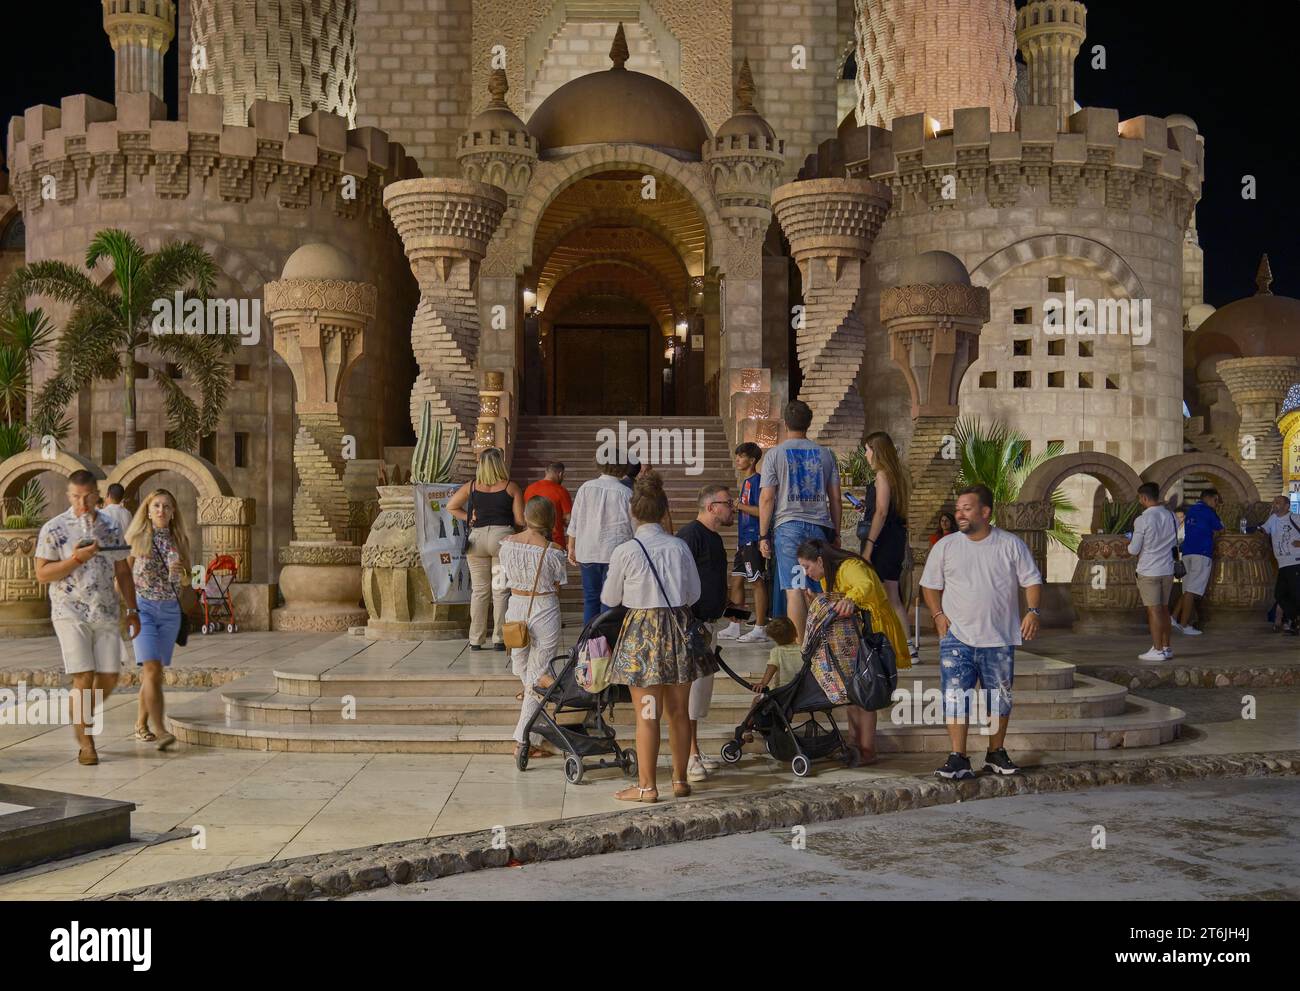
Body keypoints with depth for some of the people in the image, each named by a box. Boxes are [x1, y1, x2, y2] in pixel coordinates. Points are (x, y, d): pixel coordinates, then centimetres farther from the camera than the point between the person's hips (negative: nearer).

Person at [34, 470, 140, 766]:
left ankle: (84, 717, 29)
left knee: (109, 677, 2)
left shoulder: (110, 527, 9)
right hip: (71, 613, -4)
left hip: (106, 613, 4)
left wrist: (132, 610, 10)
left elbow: (123, 572, 14)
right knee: (84, 678, -8)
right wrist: (76, 559, -18)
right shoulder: (54, 529, -3)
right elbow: (42, 574, -5)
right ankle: (85, 742, 5)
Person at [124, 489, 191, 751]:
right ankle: (161, 731, -20)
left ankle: (141, 725, 24)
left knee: (152, 671, 10)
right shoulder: (136, 539, -1)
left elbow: (186, 579, 13)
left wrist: (181, 572, -9)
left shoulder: (179, 540, 7)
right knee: (152, 669, -15)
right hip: (143, 608, -3)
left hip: (170, 610, 3)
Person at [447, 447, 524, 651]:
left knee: (479, 590, 9)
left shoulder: (471, 487, 7)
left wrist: (469, 519, 13)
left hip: (477, 536, 3)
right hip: (502, 535, -2)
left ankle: (475, 640, 10)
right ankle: (499, 639, 2)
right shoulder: (511, 488, -1)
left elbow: (451, 507, 11)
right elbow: (520, 521, -2)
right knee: (500, 590, 3)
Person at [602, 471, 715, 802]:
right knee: (679, 710, 12)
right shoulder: (679, 546, 0)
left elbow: (610, 599, 3)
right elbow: (694, 593, 8)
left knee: (646, 713, 1)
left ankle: (647, 786, 6)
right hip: (679, 627, 4)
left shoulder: (625, 551, -10)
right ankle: (680, 779, 22)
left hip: (642, 630, -4)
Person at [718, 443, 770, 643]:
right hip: (744, 539, 10)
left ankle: (760, 630, -3)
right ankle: (735, 627, 19)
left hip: (754, 538, -10)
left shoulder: (757, 480, -11)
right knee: (737, 580, 12)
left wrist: (741, 506, -15)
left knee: (757, 582, -6)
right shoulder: (746, 481, 18)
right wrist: (734, 506, 15)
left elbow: (762, 510, -19)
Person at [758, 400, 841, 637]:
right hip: (820, 525, 3)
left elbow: (767, 498, -3)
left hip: (788, 525, -3)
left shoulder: (775, 454, 1)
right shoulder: (825, 454, 10)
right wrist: (836, 533, 18)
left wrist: (763, 535, 2)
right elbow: (835, 498, 11)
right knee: (819, 591, 8)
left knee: (794, 589, -4)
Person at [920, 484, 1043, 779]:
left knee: (1000, 699, 10)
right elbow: (930, 585, 11)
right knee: (955, 697, -8)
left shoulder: (1011, 545, 1)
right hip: (957, 636, 0)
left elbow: (1032, 580, 2)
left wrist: (1033, 611, -14)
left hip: (999, 638, 0)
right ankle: (958, 758, -5)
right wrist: (938, 615, -3)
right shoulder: (945, 546, 4)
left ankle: (996, 753, 25)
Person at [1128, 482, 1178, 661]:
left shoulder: (1142, 520, -15)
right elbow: (1175, 543, 13)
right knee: (1164, 608, 14)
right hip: (1168, 569, 6)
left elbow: (1134, 550, -11)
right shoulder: (1171, 516, 2)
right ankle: (1166, 648, 18)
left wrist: (1130, 544, 10)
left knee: (1154, 610, -1)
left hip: (1149, 570, -6)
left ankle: (1157, 650, 1)